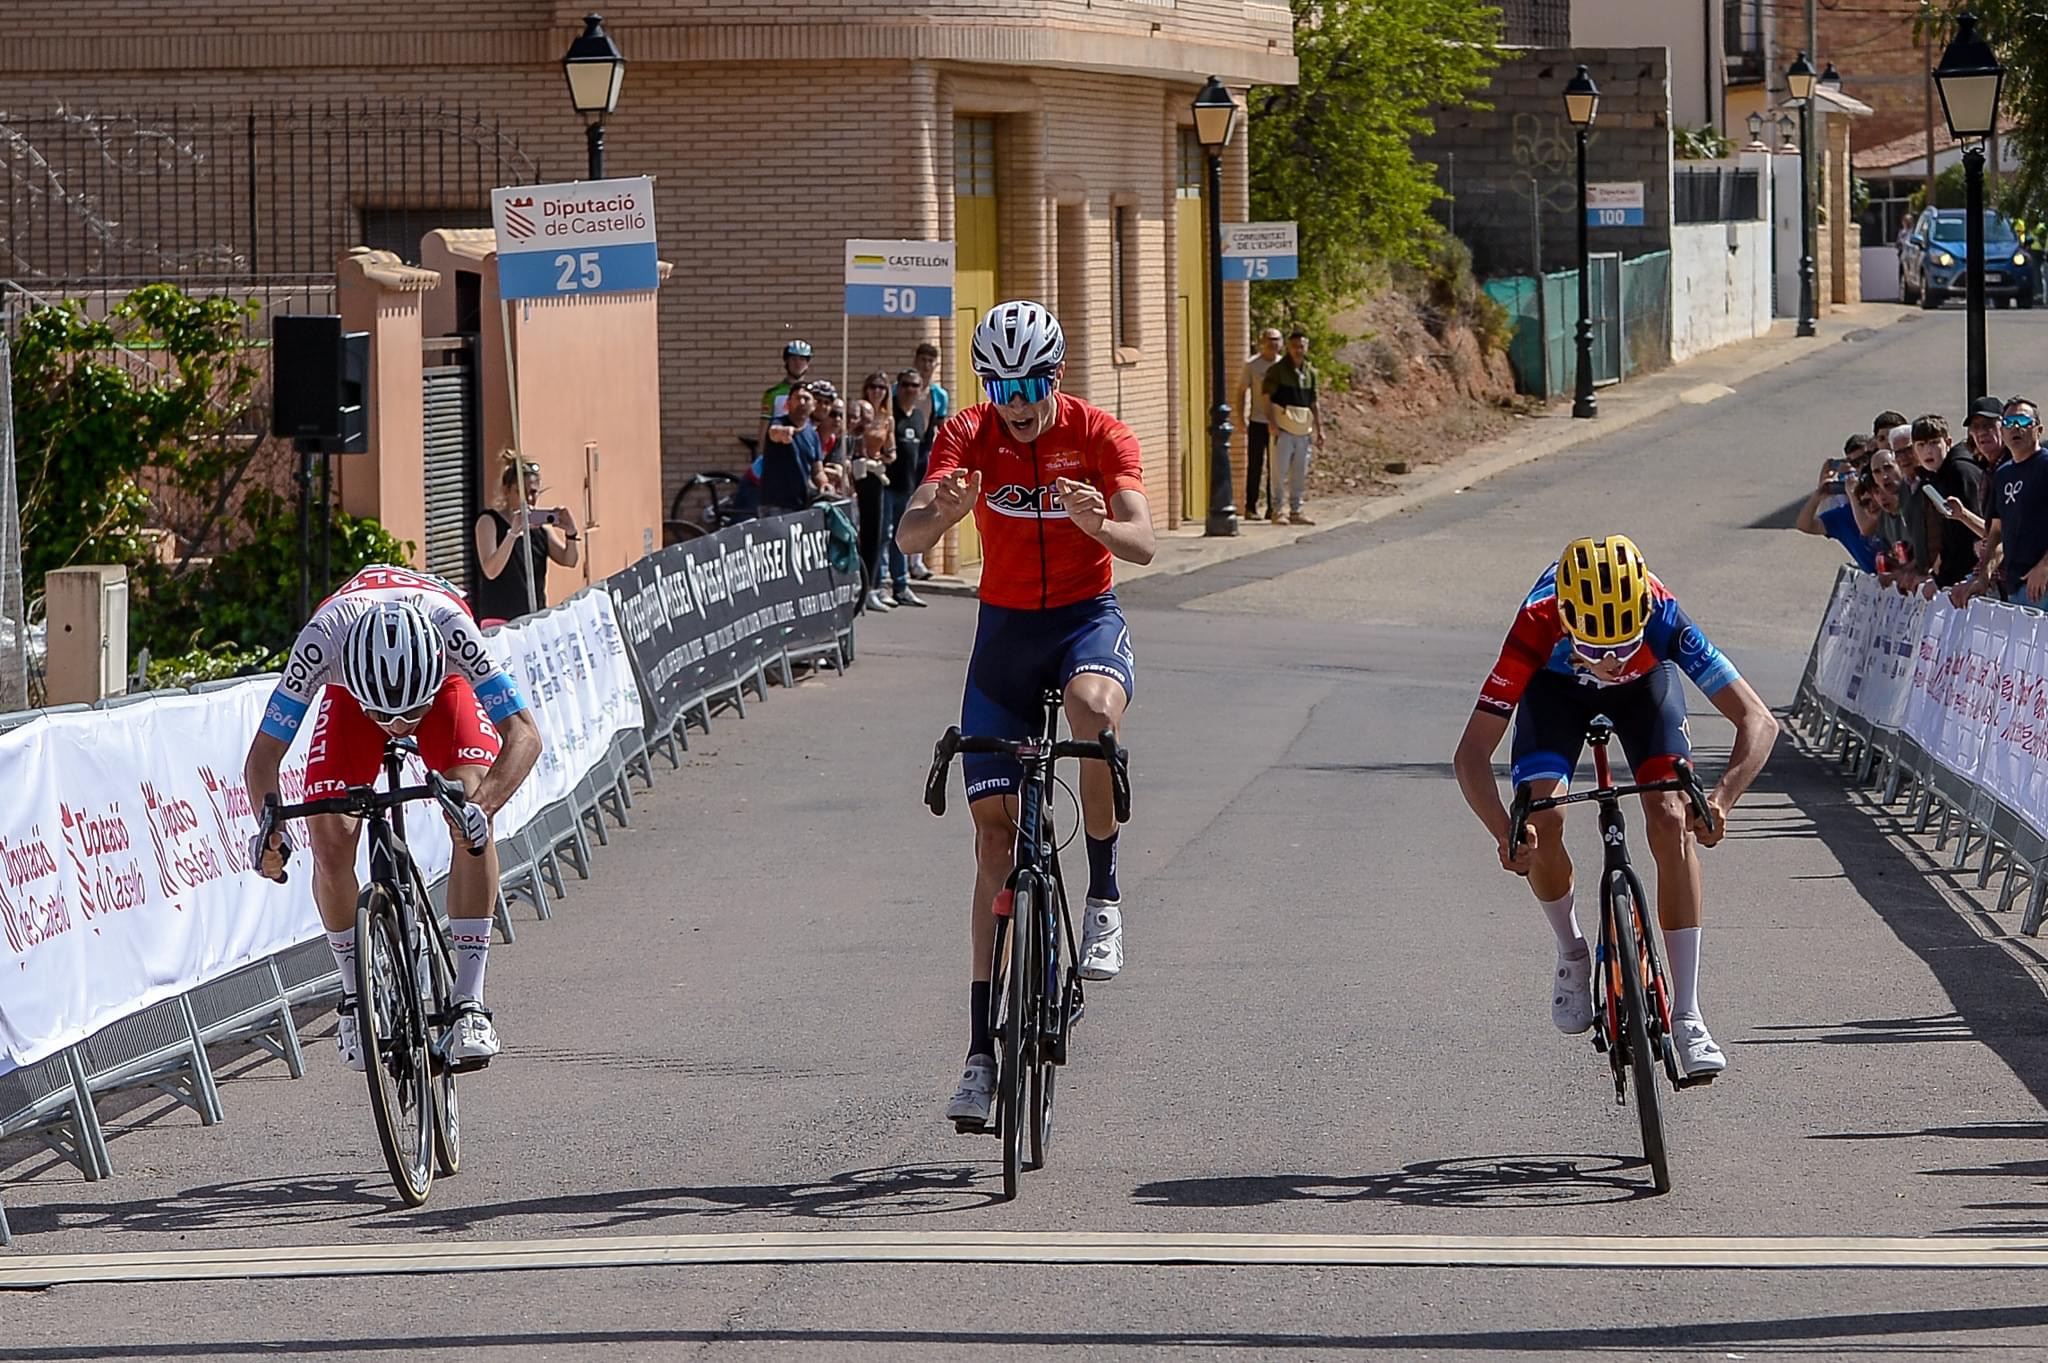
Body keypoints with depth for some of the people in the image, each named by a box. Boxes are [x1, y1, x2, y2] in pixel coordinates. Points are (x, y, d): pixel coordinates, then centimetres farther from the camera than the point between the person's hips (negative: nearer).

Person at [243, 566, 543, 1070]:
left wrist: (481, 805, -60)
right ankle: (355, 996, 7)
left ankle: (470, 1002, -20)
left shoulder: (451, 628, -43)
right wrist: (271, 828, -53)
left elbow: (523, 734, -43)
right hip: (349, 690, 1)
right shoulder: (324, 637, -41)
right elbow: (262, 756, -34)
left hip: (446, 686, -1)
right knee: (330, 839, -16)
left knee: (473, 815, -26)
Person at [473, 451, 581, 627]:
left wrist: (571, 533, -10)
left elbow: (569, 560, 10)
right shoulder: (489, 521, -3)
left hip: (535, 617, 5)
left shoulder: (540, 525, 13)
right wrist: (513, 533, -27)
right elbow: (491, 571, -16)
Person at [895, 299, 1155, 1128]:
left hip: (1087, 617, -2)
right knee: (995, 826, -2)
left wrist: (1096, 522, -48)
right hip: (1005, 628, 2)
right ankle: (982, 1050, 0)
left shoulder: (1099, 437, -13)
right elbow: (907, 537, -24)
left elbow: (1141, 543, -25)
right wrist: (943, 513, -48)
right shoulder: (968, 438, -10)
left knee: (1094, 706, -39)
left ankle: (1104, 895, -17)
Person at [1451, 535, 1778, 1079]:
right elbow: (1472, 754, -37)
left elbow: (1757, 721, -38)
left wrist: (1721, 798, -55)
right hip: (1557, 684, 0)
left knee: (1672, 821, -19)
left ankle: (1687, 1017, -14)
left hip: (1646, 681, 0)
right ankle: (1572, 954, 10)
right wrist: (1505, 832, -54)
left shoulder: (1662, 617, -40)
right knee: (1540, 821, -21)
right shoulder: (1538, 627, -41)